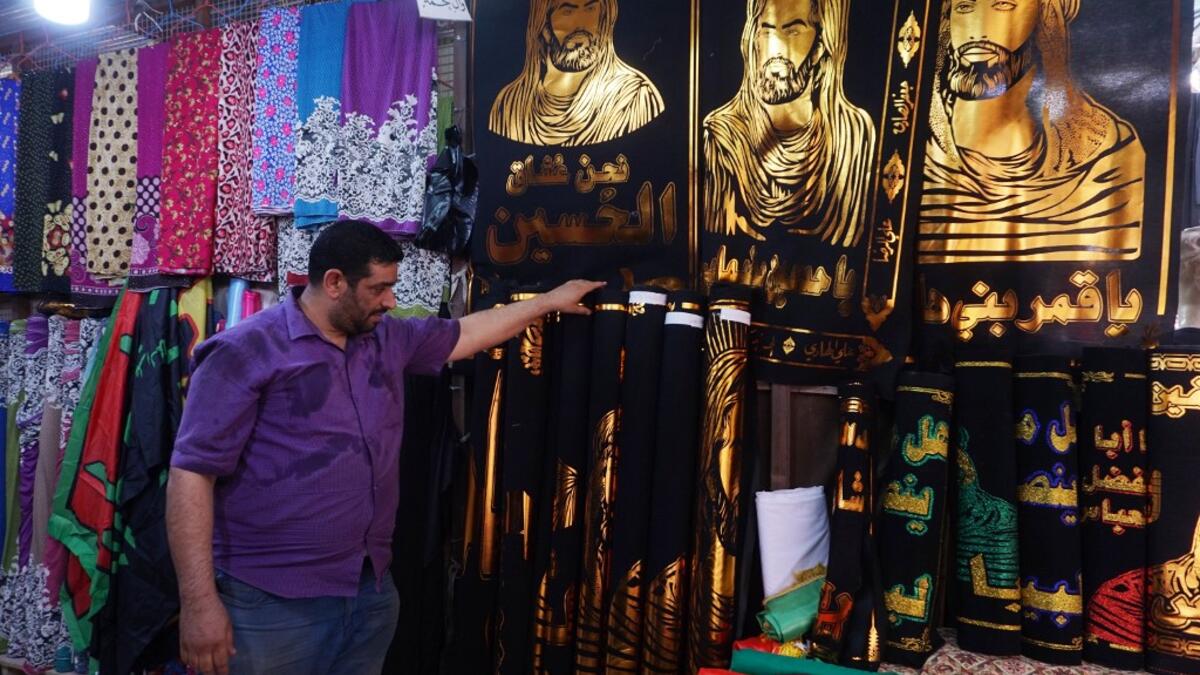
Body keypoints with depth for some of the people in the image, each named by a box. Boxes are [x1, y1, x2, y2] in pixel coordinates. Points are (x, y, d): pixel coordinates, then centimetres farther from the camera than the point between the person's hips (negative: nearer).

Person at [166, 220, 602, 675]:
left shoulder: (387, 339, 10)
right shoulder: (247, 351, -11)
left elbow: (465, 334, 26)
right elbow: (192, 472, -14)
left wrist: (549, 301, 29)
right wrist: (199, 602, -19)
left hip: (372, 589, 6)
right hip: (273, 603, -6)